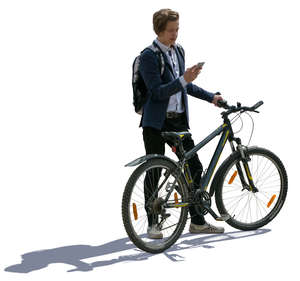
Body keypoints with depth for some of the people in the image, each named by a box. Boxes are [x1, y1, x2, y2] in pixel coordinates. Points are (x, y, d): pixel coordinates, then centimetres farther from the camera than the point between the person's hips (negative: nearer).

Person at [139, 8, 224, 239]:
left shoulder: (179, 51, 12)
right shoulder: (149, 56, -11)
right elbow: (157, 92, -19)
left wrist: (210, 97, 16)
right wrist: (184, 80, -27)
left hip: (178, 120, 7)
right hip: (156, 123, -7)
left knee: (195, 168, 5)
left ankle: (197, 221, 14)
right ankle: (152, 224, 12)